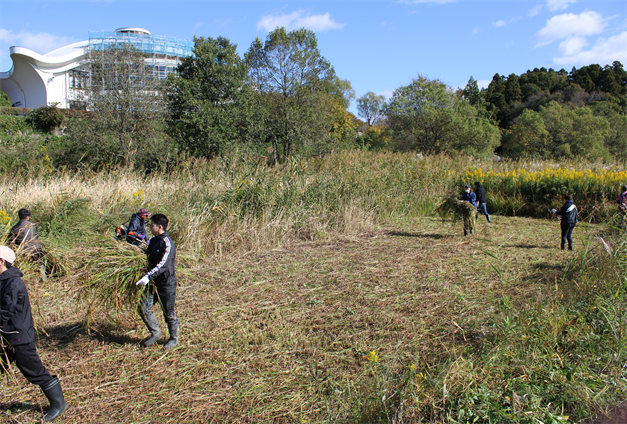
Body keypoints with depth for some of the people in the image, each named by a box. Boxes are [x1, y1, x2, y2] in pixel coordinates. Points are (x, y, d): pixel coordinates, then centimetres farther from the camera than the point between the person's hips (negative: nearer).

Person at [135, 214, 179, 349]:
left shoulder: (167, 243, -19)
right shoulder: (153, 241, 9)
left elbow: (163, 264, -28)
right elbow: (147, 256, 26)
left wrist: (148, 276, -36)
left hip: (167, 283, -8)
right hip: (153, 283, 8)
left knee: (169, 313, 5)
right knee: (144, 308, 4)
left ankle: (174, 338, 26)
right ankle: (155, 333, 23)